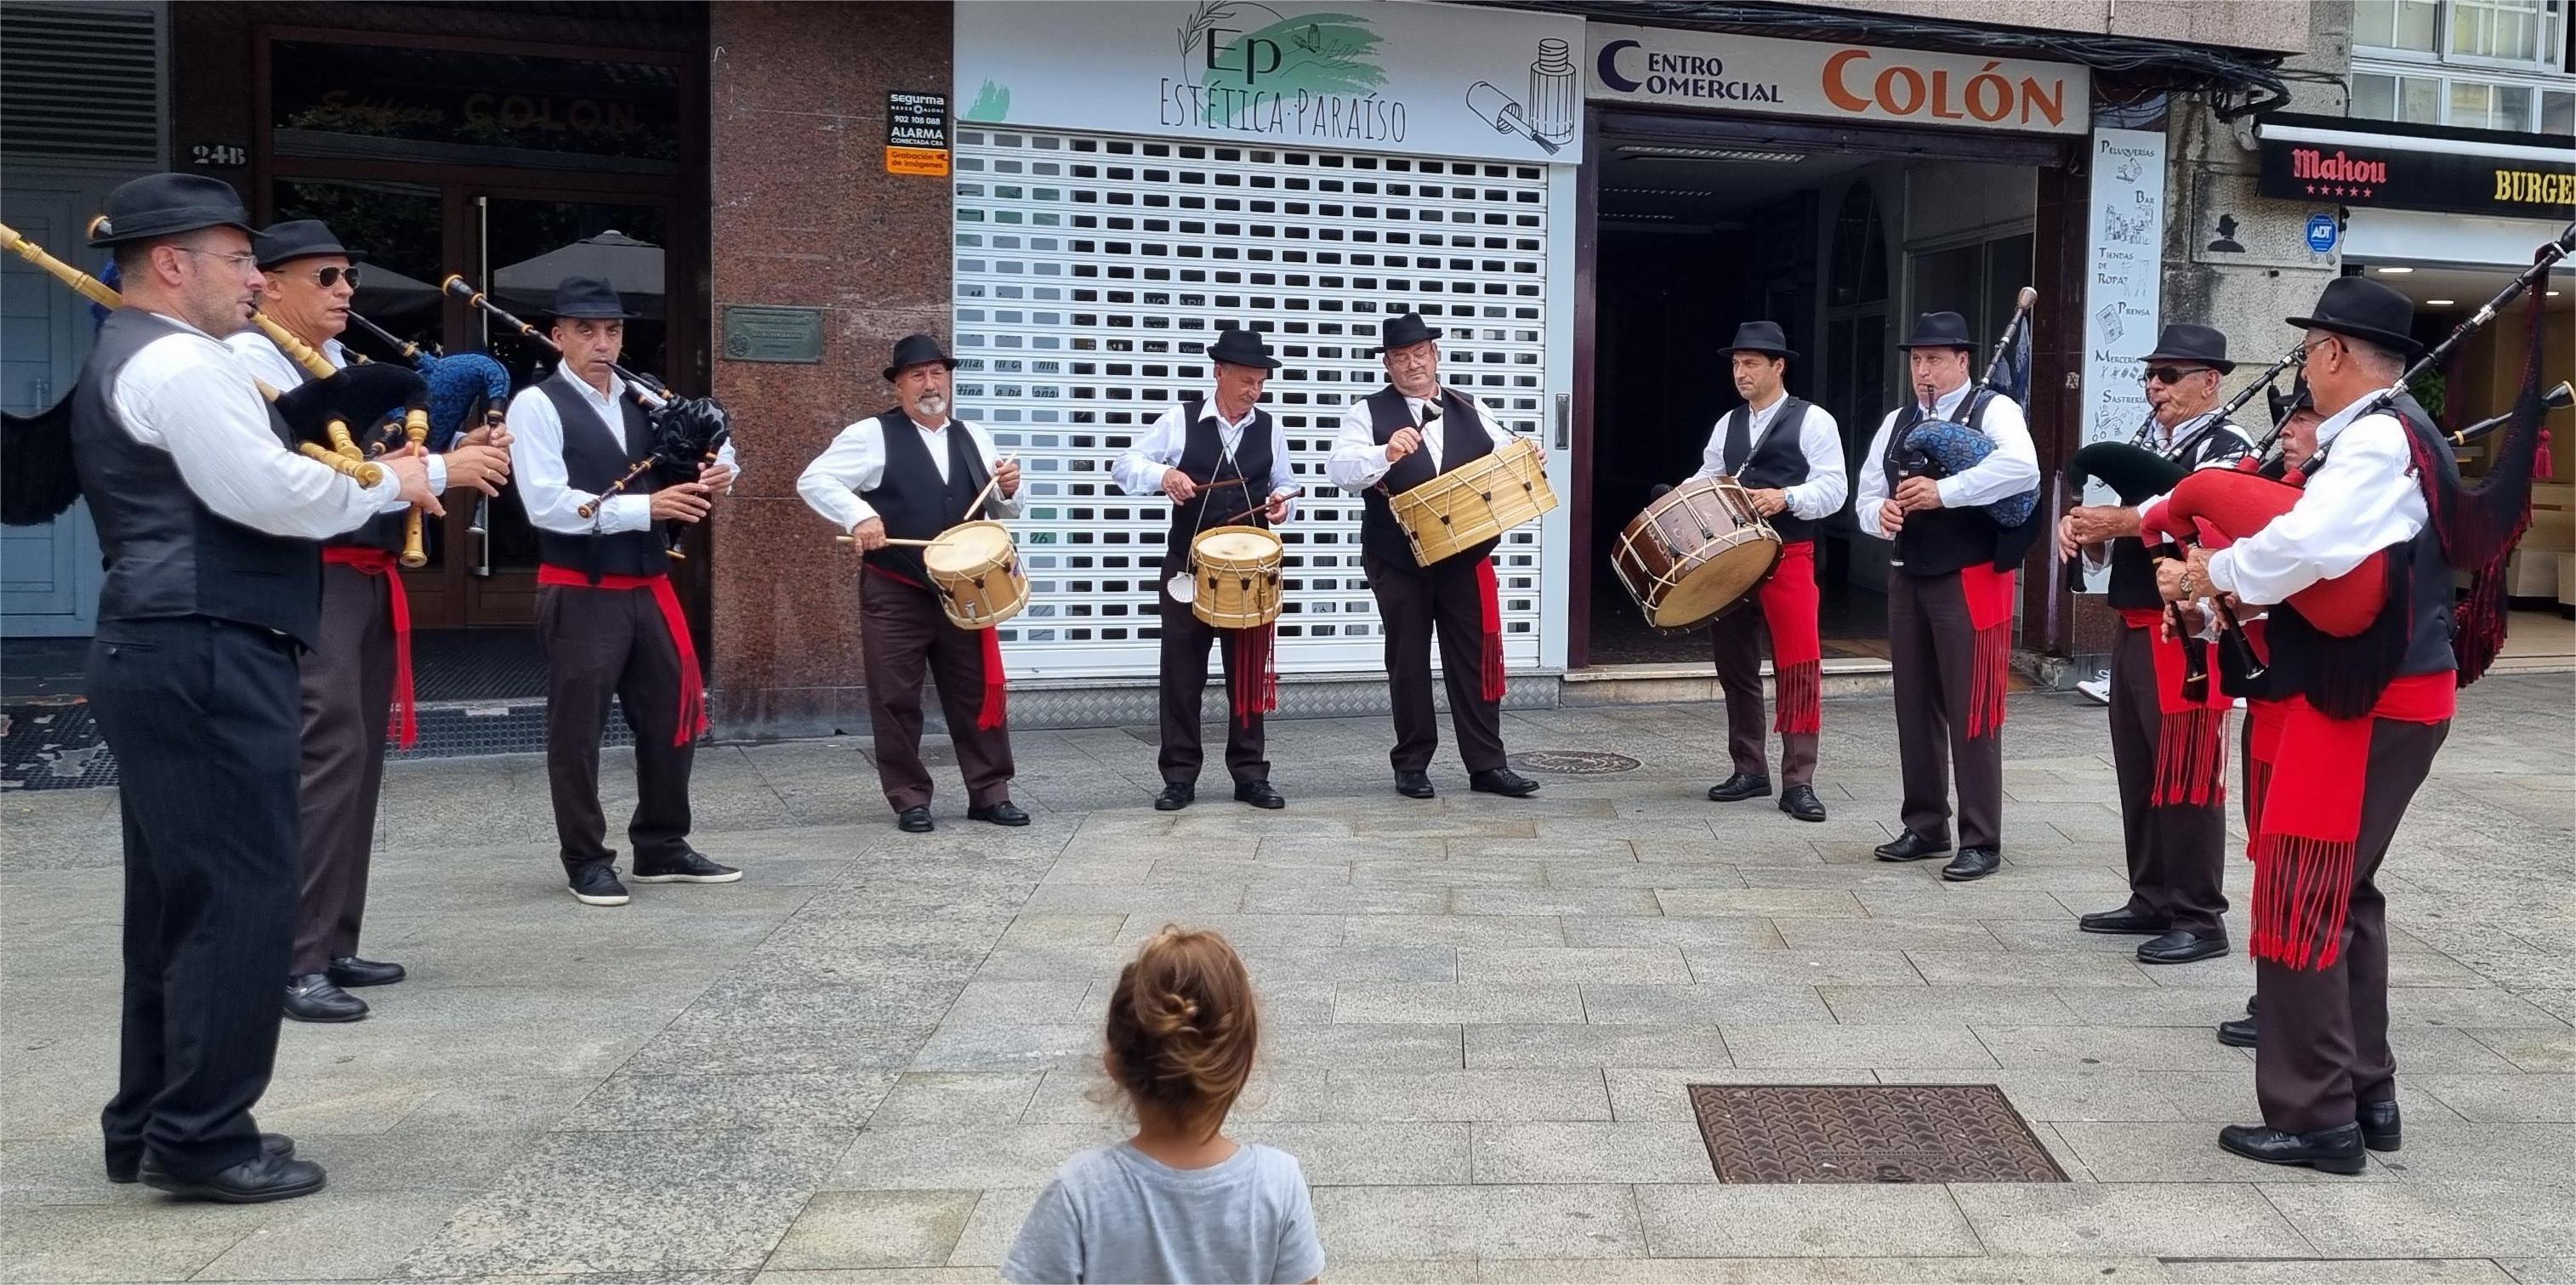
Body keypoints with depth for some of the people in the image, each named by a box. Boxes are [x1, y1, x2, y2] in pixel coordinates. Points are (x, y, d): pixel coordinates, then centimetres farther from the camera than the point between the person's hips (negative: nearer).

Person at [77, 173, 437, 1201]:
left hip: (164, 653, 11)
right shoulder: (179, 362, -12)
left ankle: (149, 1124, 23)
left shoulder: (132, 361, 22)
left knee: (178, 894, 15)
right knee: (239, 894, -6)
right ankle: (203, 1138, 1)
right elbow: (272, 497, -21)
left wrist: (360, 478, 9)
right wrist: (386, 482, -6)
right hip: (205, 659, -11)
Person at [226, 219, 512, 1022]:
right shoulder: (250, 358, -9)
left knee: (358, 760, 12)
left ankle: (333, 943, 21)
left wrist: (459, 451, 2)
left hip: (368, 582, 9)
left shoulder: (345, 363, 18)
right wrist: (441, 469, -22)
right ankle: (292, 963, -8)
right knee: (327, 759, -13)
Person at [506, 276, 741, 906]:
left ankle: (662, 848, 25)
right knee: (577, 731, 4)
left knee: (671, 718, 11)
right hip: (580, 595, -6)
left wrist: (718, 473, -6)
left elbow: (713, 448, 19)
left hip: (648, 589, 6)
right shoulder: (536, 406, -7)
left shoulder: (645, 402, 11)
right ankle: (587, 860, 16)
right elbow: (547, 504, -18)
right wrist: (646, 506, -22)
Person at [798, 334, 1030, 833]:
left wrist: (1008, 491, -4)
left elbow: (1001, 511, 19)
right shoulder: (872, 435, -3)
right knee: (897, 699, 2)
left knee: (980, 692, 6)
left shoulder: (973, 438, 13)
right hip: (894, 594, -4)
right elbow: (813, 480, -9)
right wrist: (858, 514, -24)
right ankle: (910, 800, 14)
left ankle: (990, 793, 16)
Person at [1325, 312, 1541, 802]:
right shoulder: (1367, 413, -1)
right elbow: (1340, 470, -15)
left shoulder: (1470, 409, 11)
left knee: (1475, 657, 4)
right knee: (1408, 661, 7)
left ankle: (1486, 763, 11)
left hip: (1466, 555, 3)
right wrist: (1386, 454, -32)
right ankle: (1412, 763, 17)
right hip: (1398, 560, -2)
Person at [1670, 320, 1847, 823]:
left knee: (1798, 667, -8)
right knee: (1736, 666, 9)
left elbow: (1832, 490, -8)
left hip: (1788, 558, -6)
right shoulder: (1727, 425, 17)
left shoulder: (1813, 421, -1)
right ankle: (1749, 771, 20)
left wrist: (1784, 498, -24)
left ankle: (1798, 782, -4)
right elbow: (1707, 479, 15)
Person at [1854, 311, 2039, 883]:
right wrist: (1881, 513, -10)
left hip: (1970, 582, -6)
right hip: (1907, 578, 7)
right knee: (1915, 707, 11)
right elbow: (1866, 497, 13)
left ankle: (1981, 841, 4)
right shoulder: (1896, 423, 14)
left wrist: (1943, 492, -24)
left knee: (1973, 713, -4)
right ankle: (1925, 826, 23)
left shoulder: (1993, 410, -5)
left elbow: (2021, 467, -25)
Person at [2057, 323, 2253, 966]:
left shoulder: (2227, 449, -8)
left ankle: (2200, 919, 5)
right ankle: (2152, 901, 25)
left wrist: (2119, 520, -28)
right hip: (2132, 632, 9)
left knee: (2187, 780, -4)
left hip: (2187, 635, -9)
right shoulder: (2144, 445, 17)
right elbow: (2113, 542, 19)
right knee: (2138, 775, 14)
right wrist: (2086, 527, -3)